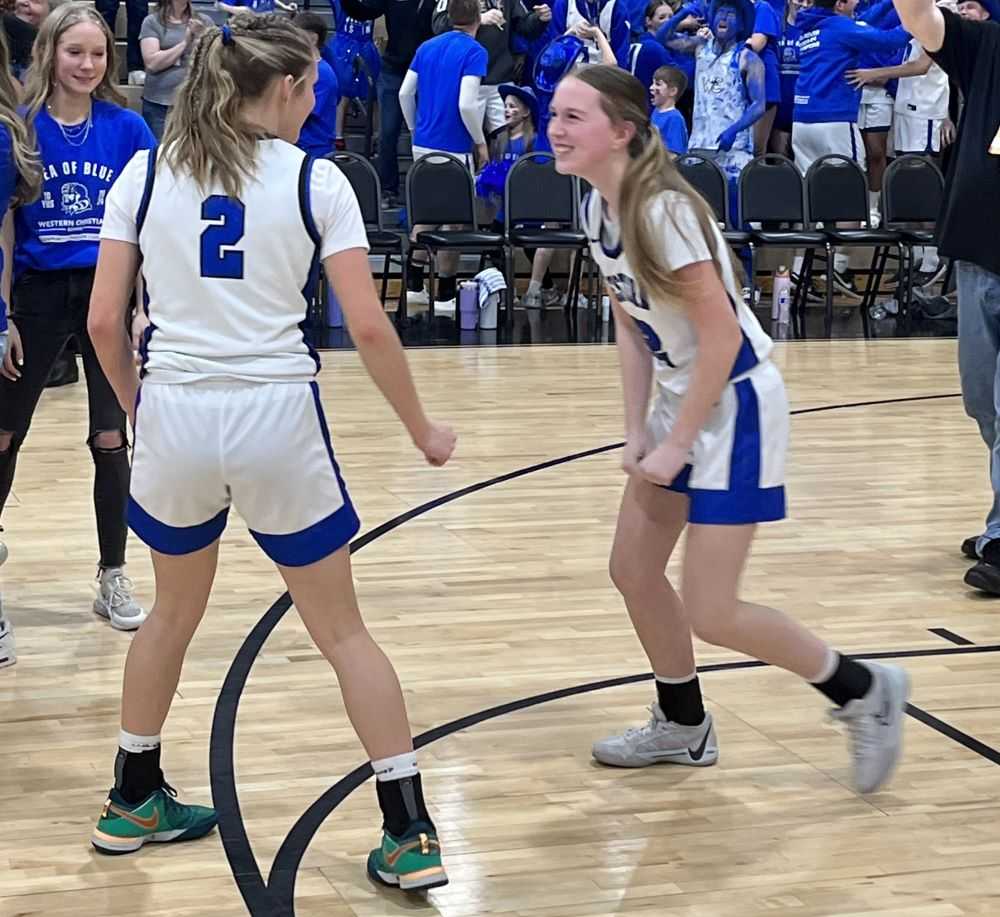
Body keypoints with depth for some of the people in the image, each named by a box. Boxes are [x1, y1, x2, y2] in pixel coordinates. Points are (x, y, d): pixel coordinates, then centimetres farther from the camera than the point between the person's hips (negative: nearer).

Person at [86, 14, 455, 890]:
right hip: (277, 421, -2)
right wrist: (423, 430, 5)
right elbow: (369, 327, -7)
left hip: (174, 416, 2)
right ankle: (410, 835, 8)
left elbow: (104, 321, 1)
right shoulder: (314, 180, -2)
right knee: (342, 630, 10)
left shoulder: (147, 170, 4)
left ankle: (134, 801, 37)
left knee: (174, 612, 26)